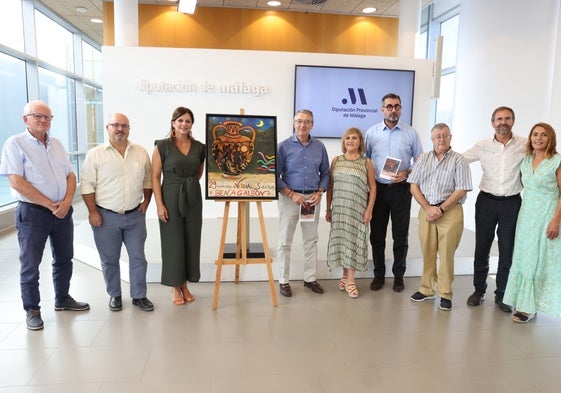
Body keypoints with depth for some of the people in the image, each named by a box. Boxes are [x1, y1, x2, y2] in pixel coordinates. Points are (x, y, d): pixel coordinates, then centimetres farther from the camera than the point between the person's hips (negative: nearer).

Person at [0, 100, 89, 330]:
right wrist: (50, 205, -16)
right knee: (30, 265, 5)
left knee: (64, 259, 16)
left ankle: (62, 299, 33)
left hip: (63, 211, 6)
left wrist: (66, 201, -9)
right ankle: (32, 310, 21)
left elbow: (70, 175, 9)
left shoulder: (56, 144, 11)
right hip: (32, 213, -6)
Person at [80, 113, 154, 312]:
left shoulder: (141, 152, 5)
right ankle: (114, 295, 27)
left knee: (138, 257, 7)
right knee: (109, 259, 9)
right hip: (106, 217, -2)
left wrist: (146, 202, 2)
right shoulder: (95, 154, -3)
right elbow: (87, 185, -5)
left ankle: (139, 296, 20)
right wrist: (92, 211, -9)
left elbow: (148, 179, 12)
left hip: (135, 215, 2)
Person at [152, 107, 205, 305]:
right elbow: (155, 177, -6)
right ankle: (175, 287, 20)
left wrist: (189, 184, 7)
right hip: (170, 198, -3)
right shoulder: (162, 146, -5)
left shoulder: (199, 147, 5)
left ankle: (185, 285, 26)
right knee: (173, 242, 4)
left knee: (191, 240, 9)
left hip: (193, 199, 4)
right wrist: (159, 204, -12)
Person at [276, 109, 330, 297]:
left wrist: (319, 192, -5)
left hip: (313, 198, 4)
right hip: (289, 197, -3)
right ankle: (283, 281, 15)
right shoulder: (284, 146, -5)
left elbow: (325, 173, 10)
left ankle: (310, 278, 25)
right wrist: (291, 194, -15)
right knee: (285, 241, 3)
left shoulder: (319, 147, 5)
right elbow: (275, 175, -6)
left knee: (311, 240, 11)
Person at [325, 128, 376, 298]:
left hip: (358, 208, -2)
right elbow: (330, 186, 8)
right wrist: (328, 209, 5)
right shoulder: (336, 160, 7)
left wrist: (369, 209, -6)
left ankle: (350, 280, 8)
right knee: (342, 240, 6)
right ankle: (345, 276, 20)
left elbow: (372, 187, 1)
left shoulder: (366, 162, 2)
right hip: (339, 207, 2)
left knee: (354, 241, 0)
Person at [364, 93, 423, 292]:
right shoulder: (372, 132, 4)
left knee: (400, 234, 6)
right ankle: (378, 274, 21)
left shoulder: (411, 133, 1)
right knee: (377, 234, 7)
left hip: (401, 189, -1)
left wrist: (406, 173, -13)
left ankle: (398, 275, 21)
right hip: (378, 188, 1)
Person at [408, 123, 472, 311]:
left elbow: (461, 190, -6)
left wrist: (441, 209, -11)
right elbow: (414, 186, 5)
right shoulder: (423, 159, 9)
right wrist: (428, 208, -7)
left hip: (450, 211, -3)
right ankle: (426, 289, 22)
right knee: (427, 252, 9)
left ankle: (445, 293, 13)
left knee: (446, 253, 0)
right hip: (426, 210, 3)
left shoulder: (458, 160, 0)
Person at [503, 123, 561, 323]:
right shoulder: (526, 160, 8)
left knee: (540, 259, 0)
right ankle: (523, 303, 20)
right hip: (527, 214, 5)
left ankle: (529, 306, 10)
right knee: (523, 258, 8)